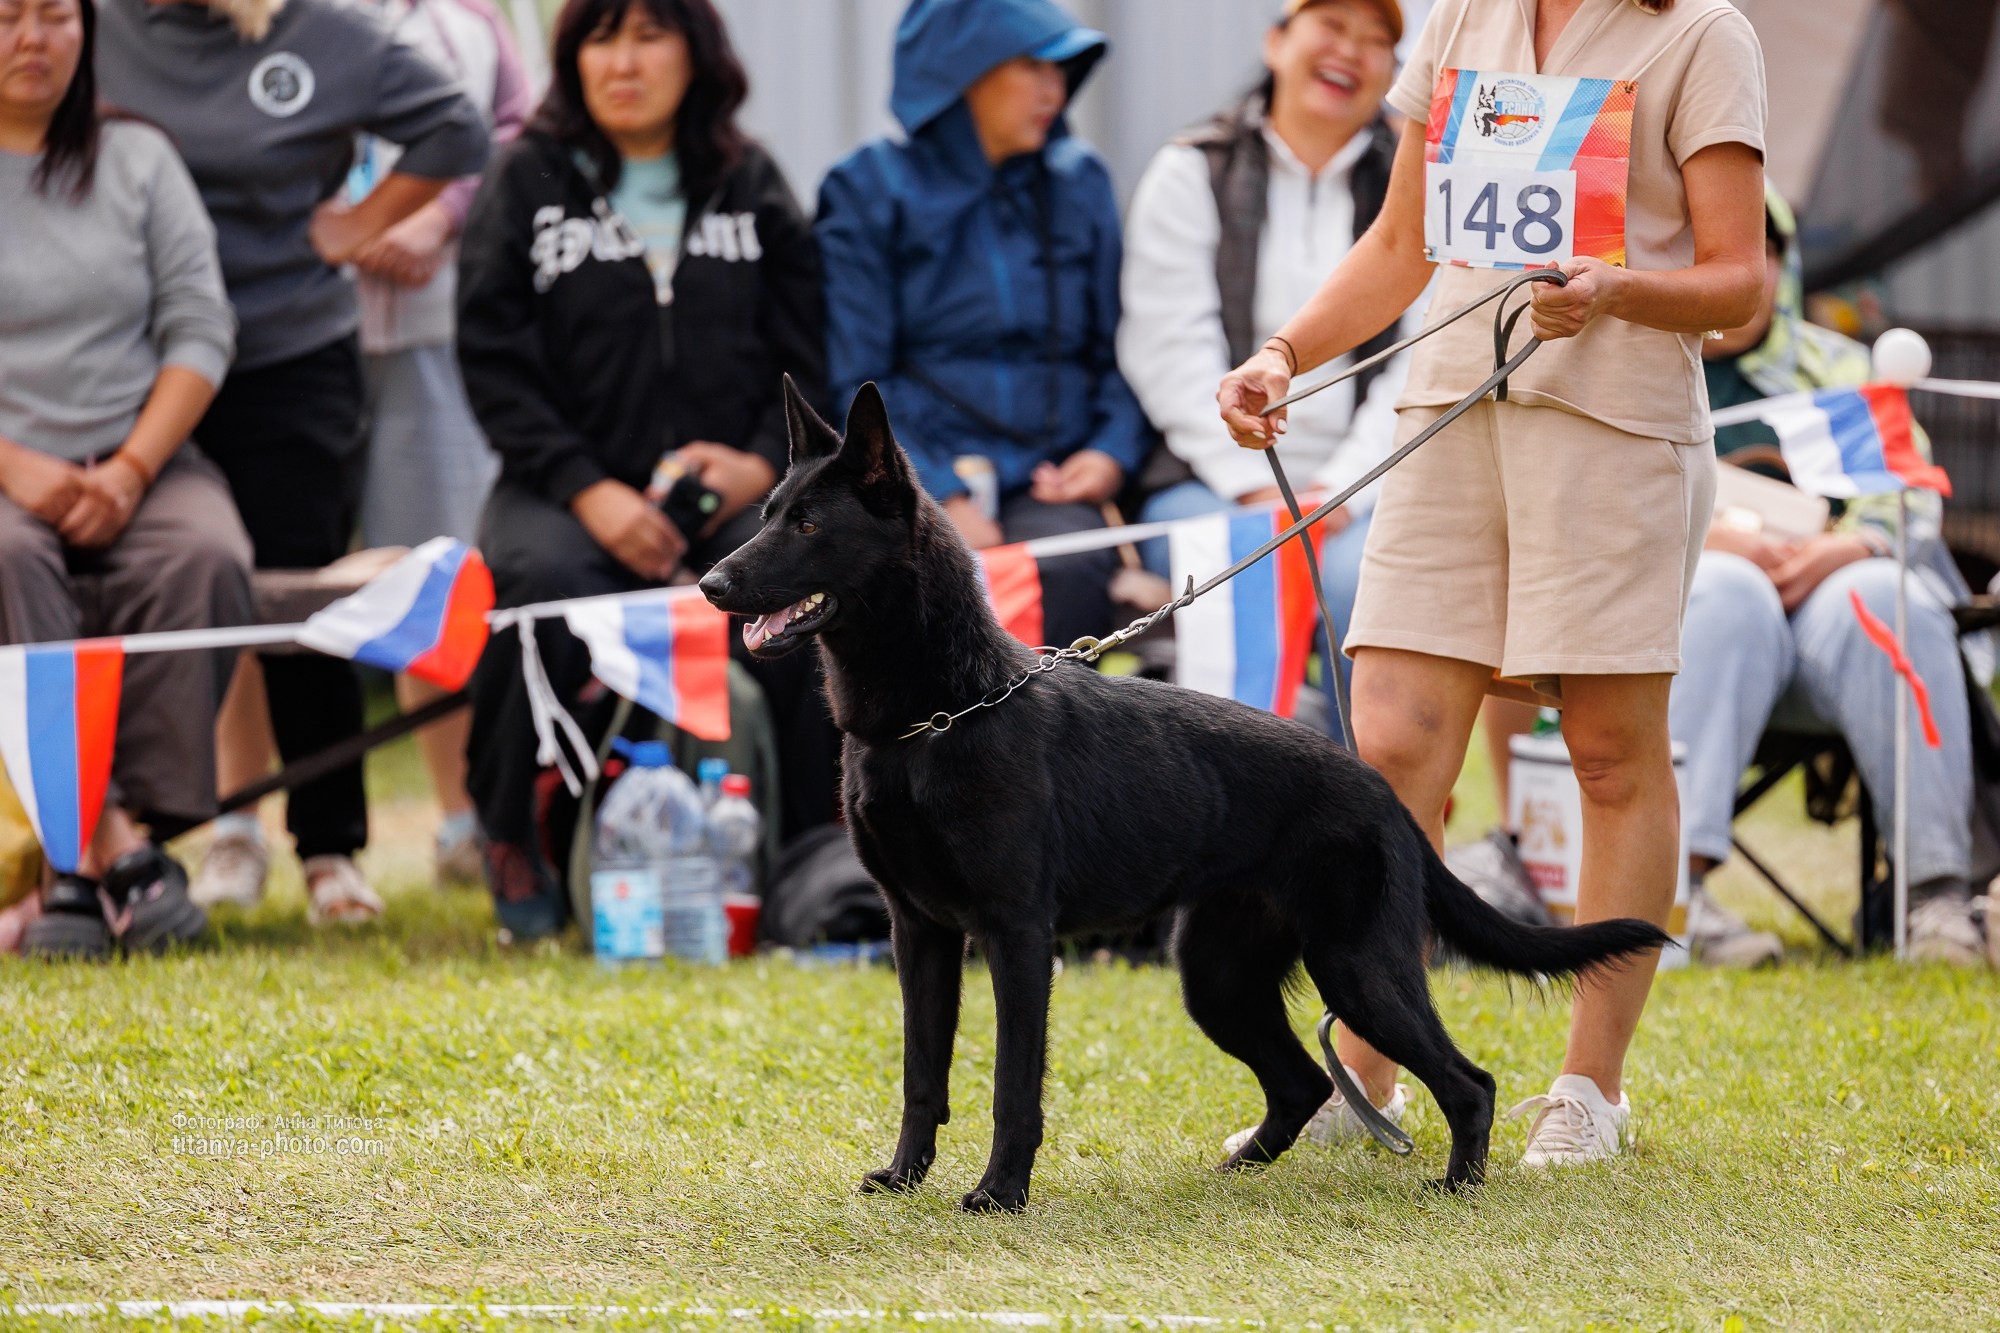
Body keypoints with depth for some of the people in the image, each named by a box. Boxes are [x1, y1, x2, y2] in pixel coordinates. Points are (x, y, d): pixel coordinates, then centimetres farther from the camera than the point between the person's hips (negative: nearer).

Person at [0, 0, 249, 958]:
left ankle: (137, 831, -32)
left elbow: (201, 326, 6)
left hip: (143, 461, 2)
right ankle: (104, 839, -43)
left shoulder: (139, 160, 13)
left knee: (205, 557, -31)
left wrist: (133, 467, -9)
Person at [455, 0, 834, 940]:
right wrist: (589, 491, -14)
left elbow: (806, 357, 11)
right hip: (566, 489, -1)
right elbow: (494, 362, -1)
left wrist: (761, 464, -10)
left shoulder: (753, 188, 15)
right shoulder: (525, 184, 8)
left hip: (732, 486, 1)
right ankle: (509, 842, -14)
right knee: (548, 581, -36)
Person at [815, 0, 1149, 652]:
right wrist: (943, 500, -13)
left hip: (1048, 479, 3)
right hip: (914, 471, -3)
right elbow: (853, 383, 0)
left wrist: (1113, 451, -1)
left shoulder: (1080, 183, 18)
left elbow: (1119, 349, 20)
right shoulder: (870, 189, 6)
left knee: (1069, 570, -33)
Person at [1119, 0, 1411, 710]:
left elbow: (1422, 365, 3)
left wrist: (1344, 489, -12)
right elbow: (1173, 355, 1)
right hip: (1211, 479, 0)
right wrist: (1255, 488, -11)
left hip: (1361, 486, 1)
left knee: (1362, 575, -33)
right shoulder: (1191, 174, 12)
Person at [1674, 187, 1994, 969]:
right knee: (1728, 597, -38)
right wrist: (1700, 532, -15)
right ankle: (1667, 884, -49)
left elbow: (1910, 491, 12)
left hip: (1832, 580, 1)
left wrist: (1854, 542, -13)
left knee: (1881, 603, -34)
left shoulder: (1839, 366, 25)